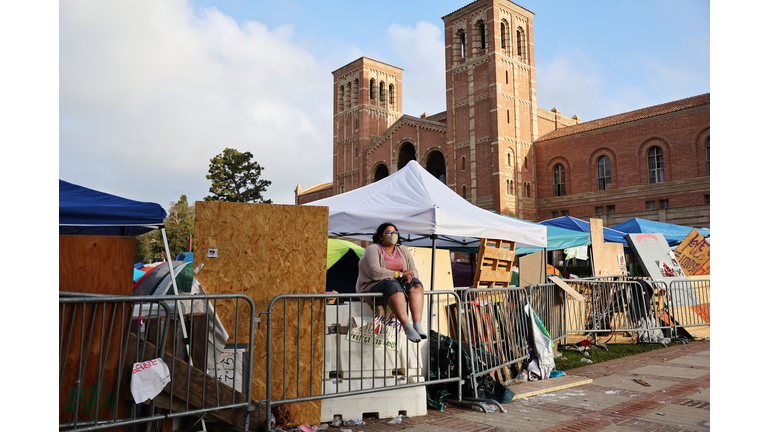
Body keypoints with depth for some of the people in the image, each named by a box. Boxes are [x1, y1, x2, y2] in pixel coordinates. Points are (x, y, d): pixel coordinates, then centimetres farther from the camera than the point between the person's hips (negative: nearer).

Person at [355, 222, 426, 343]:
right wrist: (399, 274, -16)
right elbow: (374, 272, -20)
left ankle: (418, 326, -40)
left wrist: (409, 276, -14)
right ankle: (407, 328, -50)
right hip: (374, 288, -6)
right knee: (394, 285, -38)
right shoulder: (373, 250, -4)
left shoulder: (402, 250, 15)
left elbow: (414, 272, 12)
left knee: (416, 283, -24)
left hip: (399, 284, 6)